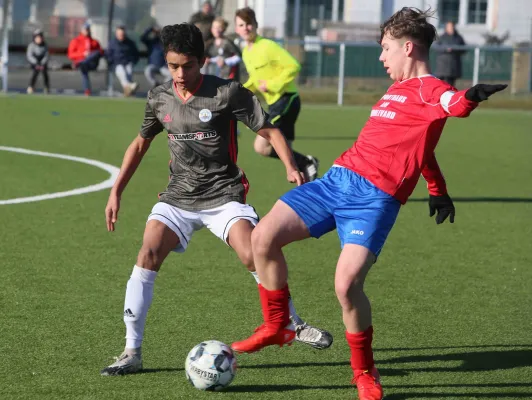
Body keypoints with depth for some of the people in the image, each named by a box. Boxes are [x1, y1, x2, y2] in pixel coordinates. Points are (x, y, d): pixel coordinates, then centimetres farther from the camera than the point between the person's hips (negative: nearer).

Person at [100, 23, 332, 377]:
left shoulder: (227, 93, -9)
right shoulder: (160, 99, 4)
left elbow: (269, 130, -4)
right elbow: (141, 143, 20)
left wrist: (291, 168, -20)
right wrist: (116, 192, 17)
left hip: (224, 196, -3)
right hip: (178, 197, 3)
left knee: (253, 257, -23)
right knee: (148, 255, -18)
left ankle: (295, 325, 1)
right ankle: (132, 353, -11)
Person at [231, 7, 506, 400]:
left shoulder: (429, 90, -7)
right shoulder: (397, 89, 21)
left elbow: (455, 104, -33)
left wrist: (471, 97, -57)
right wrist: (438, 190, 44)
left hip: (376, 199, -8)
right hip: (339, 179, 8)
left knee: (347, 285, -23)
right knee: (264, 237, -3)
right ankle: (276, 326, 16)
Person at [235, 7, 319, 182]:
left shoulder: (268, 46, -14)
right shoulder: (246, 53, 11)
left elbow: (293, 66, -19)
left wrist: (272, 85, -19)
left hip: (286, 100, -9)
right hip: (274, 103, 9)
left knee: (261, 147, -16)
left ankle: (306, 163, -6)